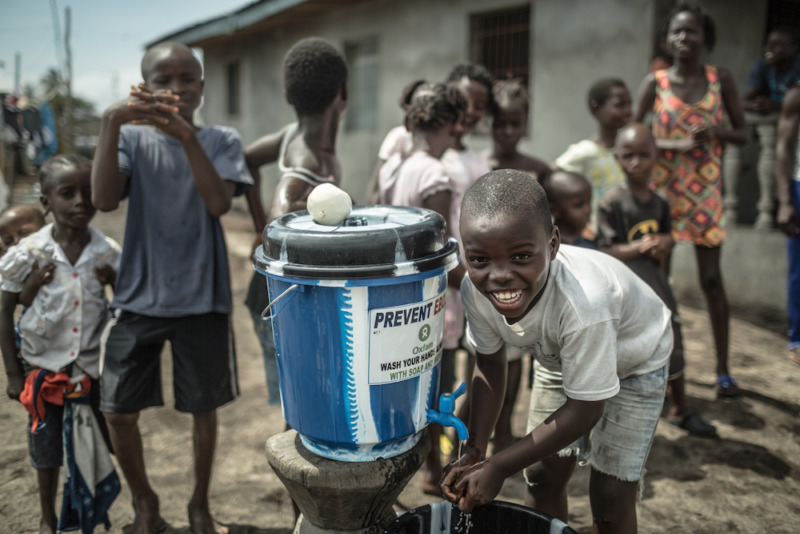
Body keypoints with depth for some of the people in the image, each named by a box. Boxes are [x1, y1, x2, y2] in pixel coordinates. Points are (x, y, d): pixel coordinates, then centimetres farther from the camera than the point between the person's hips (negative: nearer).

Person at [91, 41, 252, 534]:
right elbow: (104, 199, -16)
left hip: (202, 300, 0)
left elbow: (219, 203, -17)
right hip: (140, 297, 1)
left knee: (204, 409, 10)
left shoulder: (222, 141, 0)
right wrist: (111, 122, -27)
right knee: (119, 412, 6)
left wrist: (186, 134, -28)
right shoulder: (132, 137, 1)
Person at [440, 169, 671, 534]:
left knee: (609, 497, -3)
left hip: (634, 363, -4)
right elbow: (489, 368, -10)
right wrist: (474, 452, -18)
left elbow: (583, 411, -32)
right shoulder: (475, 291, -29)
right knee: (543, 475, 9)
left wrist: (499, 467, -27)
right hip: (560, 357, 4)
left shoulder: (584, 301, -45)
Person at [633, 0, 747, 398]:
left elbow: (742, 134, 6)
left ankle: (723, 370, 11)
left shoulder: (721, 80, 2)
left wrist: (717, 131, -16)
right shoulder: (655, 82, -2)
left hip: (705, 192, 1)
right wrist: (676, 145, -20)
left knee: (712, 279, 1)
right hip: (663, 190, -1)